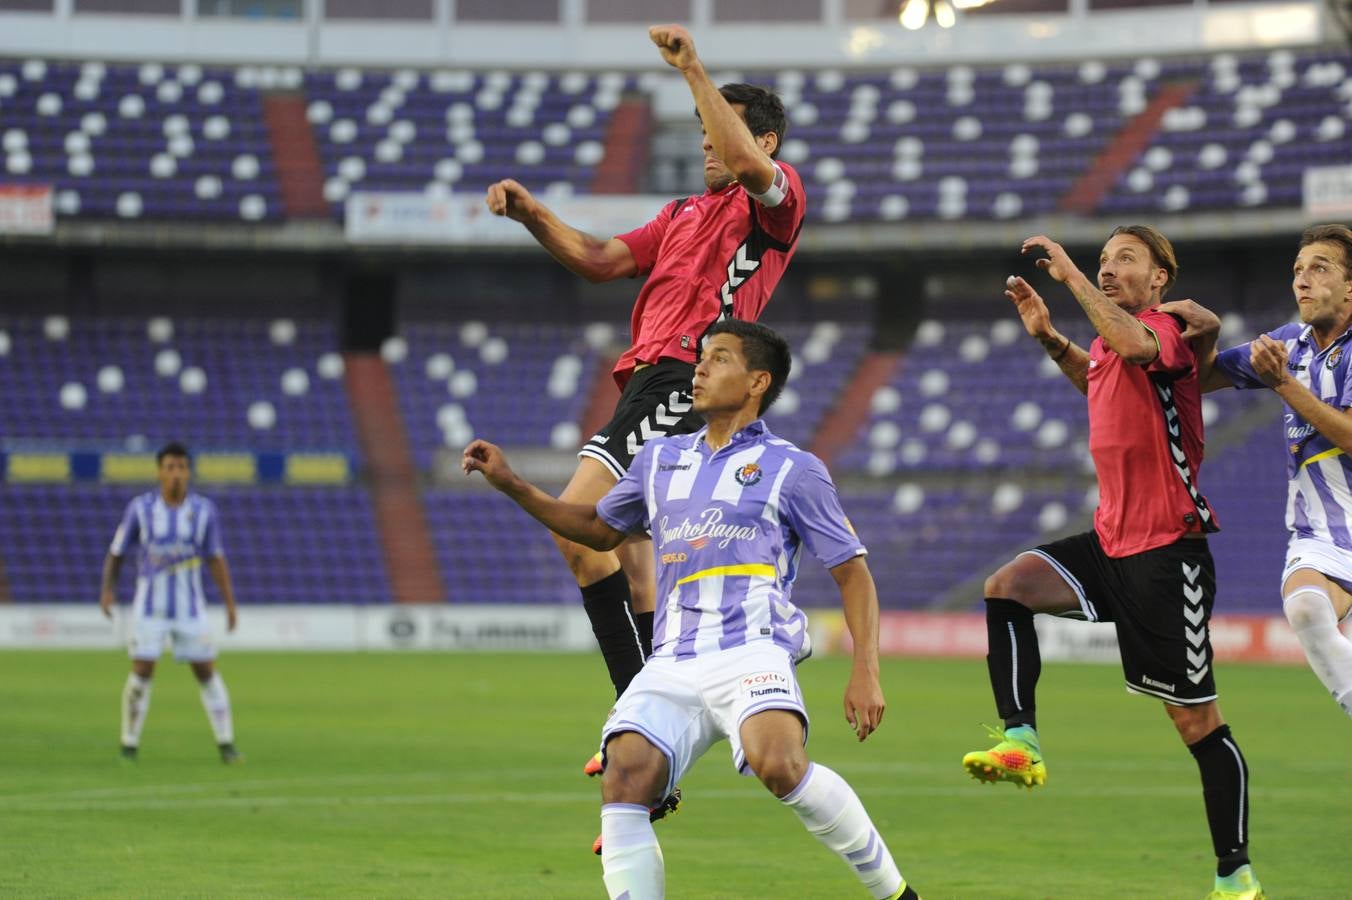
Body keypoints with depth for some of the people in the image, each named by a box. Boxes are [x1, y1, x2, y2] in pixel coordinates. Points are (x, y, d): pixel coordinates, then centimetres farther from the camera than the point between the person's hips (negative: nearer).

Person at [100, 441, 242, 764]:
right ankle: (129, 747, 3)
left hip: (190, 608, 1)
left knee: (206, 672, 0)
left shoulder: (204, 510, -3)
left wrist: (230, 604, -3)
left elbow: (216, 559, 3)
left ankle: (226, 745, 8)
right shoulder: (140, 508, -6)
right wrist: (108, 589, -14)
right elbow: (116, 552, 2)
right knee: (142, 672, -8)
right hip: (149, 606, -1)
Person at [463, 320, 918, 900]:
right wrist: (511, 486, 27)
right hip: (671, 667, 4)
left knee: (778, 764, -33)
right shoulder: (659, 460, 22)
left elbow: (852, 572, 9)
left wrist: (865, 672, -3)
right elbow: (600, 529, 38)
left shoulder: (792, 469, 9)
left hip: (751, 651, -4)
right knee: (624, 778, -23)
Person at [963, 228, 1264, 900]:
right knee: (1007, 585, -13)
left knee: (1197, 720, -4)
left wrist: (1069, 274, -32)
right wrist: (1049, 338, 19)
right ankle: (1021, 744, -16)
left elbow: (1135, 345, -39)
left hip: (1166, 552, -8)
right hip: (1110, 539, 8)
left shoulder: (1167, 330, -13)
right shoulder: (1107, 345, 11)